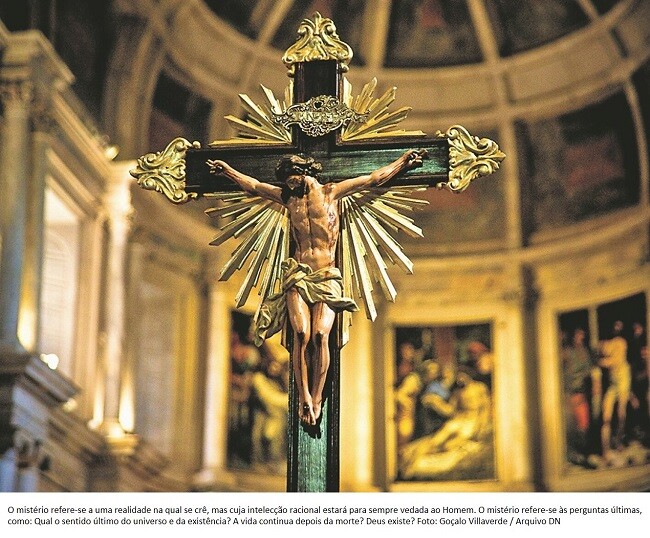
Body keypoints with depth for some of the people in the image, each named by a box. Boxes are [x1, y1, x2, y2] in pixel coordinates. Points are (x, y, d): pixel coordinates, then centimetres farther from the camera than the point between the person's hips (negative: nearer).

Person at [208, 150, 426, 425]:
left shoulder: (331, 192, 10)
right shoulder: (289, 197, 17)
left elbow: (375, 178, 16)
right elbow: (253, 185, 31)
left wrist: (403, 162, 19)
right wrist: (227, 170, 39)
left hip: (327, 276, -2)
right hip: (298, 274, 2)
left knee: (320, 334, -22)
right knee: (301, 333, -21)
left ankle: (316, 398, -18)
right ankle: (304, 397, -19)